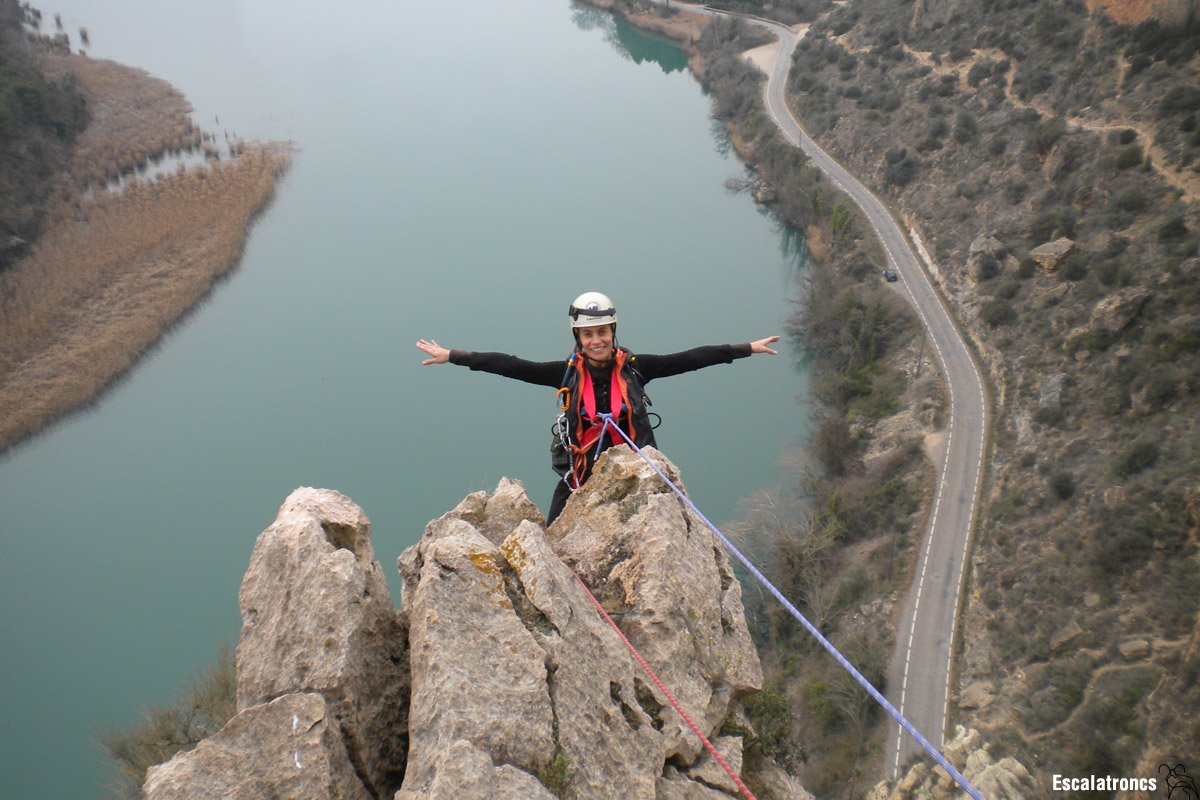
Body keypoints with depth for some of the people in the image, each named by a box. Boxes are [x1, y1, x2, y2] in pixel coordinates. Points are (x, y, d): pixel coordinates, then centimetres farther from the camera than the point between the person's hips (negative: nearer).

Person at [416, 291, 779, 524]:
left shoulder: (633, 367, -11)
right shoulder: (567, 372, -10)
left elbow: (688, 359, -12)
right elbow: (511, 365, -11)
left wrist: (747, 348, -13)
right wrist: (452, 356, -13)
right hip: (580, 473, 0)